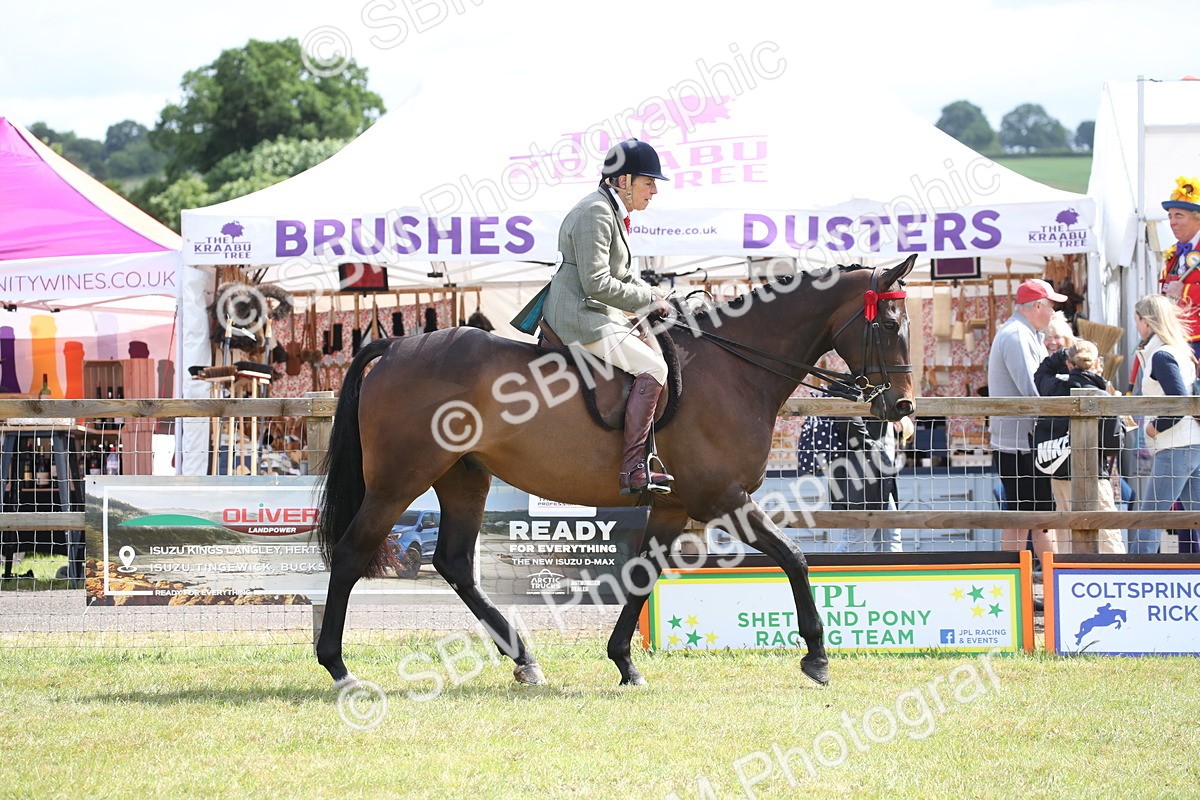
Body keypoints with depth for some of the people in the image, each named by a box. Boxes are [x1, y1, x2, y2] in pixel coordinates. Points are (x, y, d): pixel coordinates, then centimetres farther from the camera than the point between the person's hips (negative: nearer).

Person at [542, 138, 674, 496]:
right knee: (651, 368, -19)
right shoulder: (595, 214, -18)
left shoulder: (613, 212, 16)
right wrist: (647, 300, -14)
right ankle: (633, 469, -24)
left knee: (655, 349, 16)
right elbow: (597, 284, -23)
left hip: (595, 315, 11)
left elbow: (623, 275, 23)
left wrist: (653, 296, 6)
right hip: (579, 319, -11)